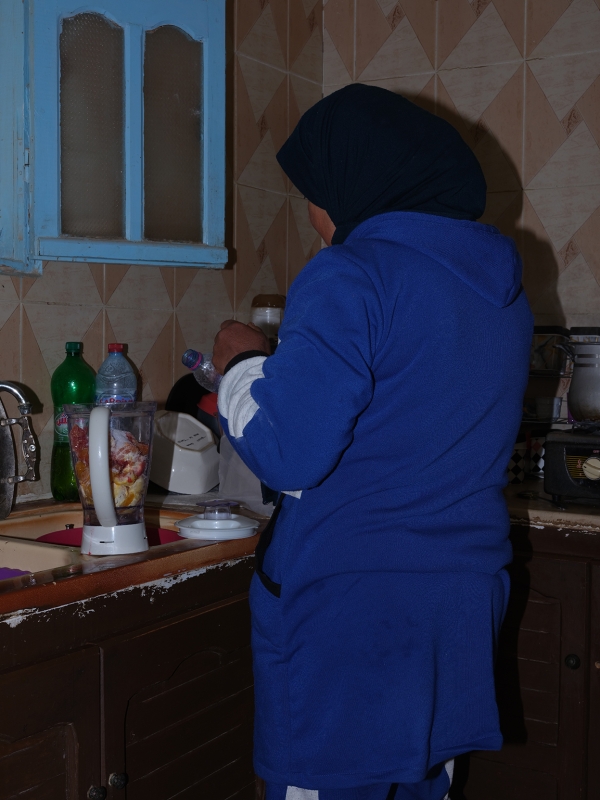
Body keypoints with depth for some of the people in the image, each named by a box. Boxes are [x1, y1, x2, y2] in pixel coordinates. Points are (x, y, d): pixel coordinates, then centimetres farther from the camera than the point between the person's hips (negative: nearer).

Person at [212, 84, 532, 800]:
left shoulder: (349, 278, -17)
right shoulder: (502, 283, 9)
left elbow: (287, 454, -19)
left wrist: (242, 365, -1)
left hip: (348, 612, -8)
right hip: (467, 597, 8)